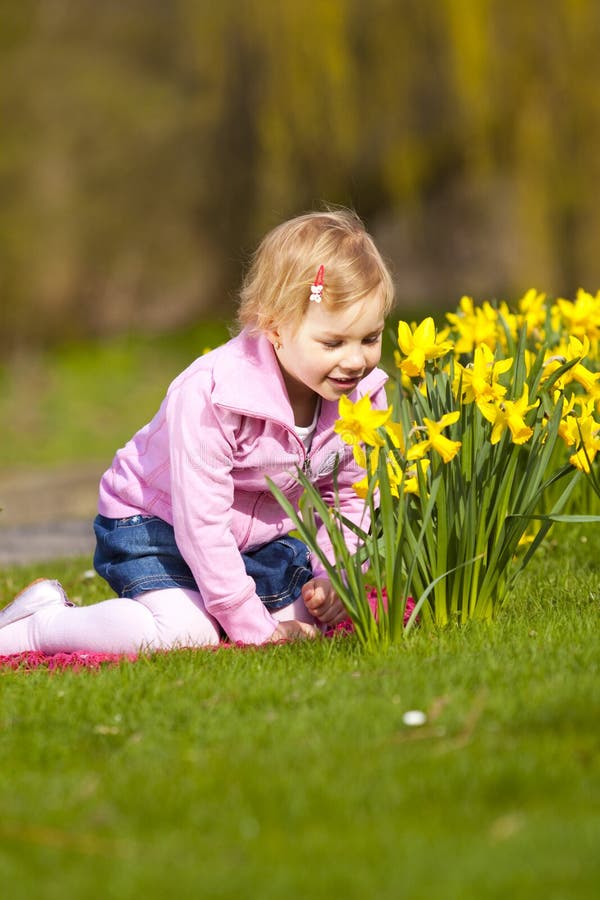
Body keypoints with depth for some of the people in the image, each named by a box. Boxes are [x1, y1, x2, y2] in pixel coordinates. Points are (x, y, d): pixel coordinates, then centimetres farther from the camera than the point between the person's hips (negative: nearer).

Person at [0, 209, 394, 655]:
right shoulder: (208, 399, -34)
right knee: (185, 630, -29)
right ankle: (43, 621, -7)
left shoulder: (363, 393, -14)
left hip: (264, 534, 8)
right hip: (157, 525, -8)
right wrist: (253, 627, -28)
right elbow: (201, 524, -31)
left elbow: (346, 499, 0)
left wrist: (332, 576, -18)